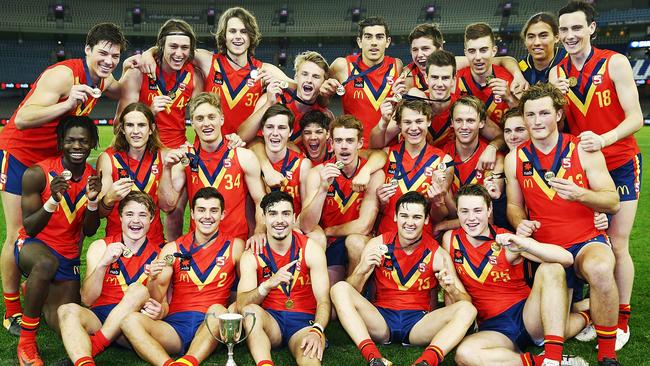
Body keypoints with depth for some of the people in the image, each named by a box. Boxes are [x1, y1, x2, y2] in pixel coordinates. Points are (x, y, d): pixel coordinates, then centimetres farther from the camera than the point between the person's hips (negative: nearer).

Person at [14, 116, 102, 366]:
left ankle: (37, 293, 34)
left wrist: (92, 200, -20)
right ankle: (26, 343, -24)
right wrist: (53, 199, -32)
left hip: (68, 257, 5)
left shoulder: (94, 178, -3)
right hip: (33, 246, -4)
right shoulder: (37, 174, -16)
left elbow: (89, 231, -1)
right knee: (47, 263, -41)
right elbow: (30, 229, -15)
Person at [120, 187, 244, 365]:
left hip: (212, 326, -2)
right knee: (130, 320, -24)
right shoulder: (173, 249, 11)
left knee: (218, 310, -34)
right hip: (175, 325, 2)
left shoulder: (235, 247, 8)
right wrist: (153, 280, -12)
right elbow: (156, 301, 8)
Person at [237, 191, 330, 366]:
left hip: (304, 320, -3)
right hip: (270, 320, 3)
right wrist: (268, 284, -33)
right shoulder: (252, 256, -1)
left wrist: (316, 331, -30)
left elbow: (323, 301, -9)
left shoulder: (310, 249, -3)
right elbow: (241, 304, -14)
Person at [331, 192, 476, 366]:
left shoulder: (437, 254, 0)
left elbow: (465, 301, -1)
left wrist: (452, 289, -23)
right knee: (339, 289, -21)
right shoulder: (378, 244, 1)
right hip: (381, 318, 0)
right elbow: (352, 291, -2)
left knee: (467, 310, -22)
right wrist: (362, 270, -23)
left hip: (418, 322, 0)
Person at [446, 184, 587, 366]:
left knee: (551, 269, -26)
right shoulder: (451, 239, 2)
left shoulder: (508, 242, -6)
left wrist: (525, 244, -32)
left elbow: (567, 259, -19)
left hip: (527, 316, 0)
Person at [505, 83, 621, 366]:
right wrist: (520, 224, -11)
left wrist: (580, 194, -26)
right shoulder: (515, 159, 2)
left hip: (586, 241, -3)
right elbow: (514, 205, 12)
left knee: (599, 269, -39)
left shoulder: (583, 149, -5)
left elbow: (613, 203, -6)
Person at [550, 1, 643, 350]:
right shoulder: (557, 73, 3)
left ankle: (622, 320, 9)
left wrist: (603, 139, -32)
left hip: (620, 164, -4)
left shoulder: (615, 63, -10)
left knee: (617, 244, -3)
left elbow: (635, 118, -14)